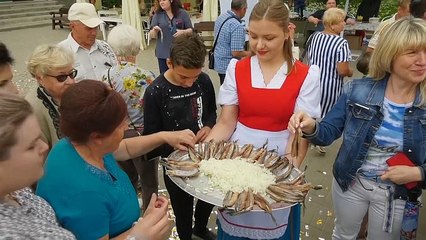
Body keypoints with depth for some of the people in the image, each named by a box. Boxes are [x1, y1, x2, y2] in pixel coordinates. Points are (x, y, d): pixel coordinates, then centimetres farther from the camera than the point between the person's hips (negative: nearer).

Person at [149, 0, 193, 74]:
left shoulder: (182, 13, 0)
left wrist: (183, 32, -18)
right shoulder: (157, 15, 3)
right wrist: (154, 30, -21)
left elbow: (191, 30, 3)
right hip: (163, 53, 1)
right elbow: (152, 35, 2)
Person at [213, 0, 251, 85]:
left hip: (219, 62, 9)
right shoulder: (237, 26, -25)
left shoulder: (221, 16, 2)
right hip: (229, 66, -9)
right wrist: (251, 53, -9)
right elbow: (236, 53, -26)